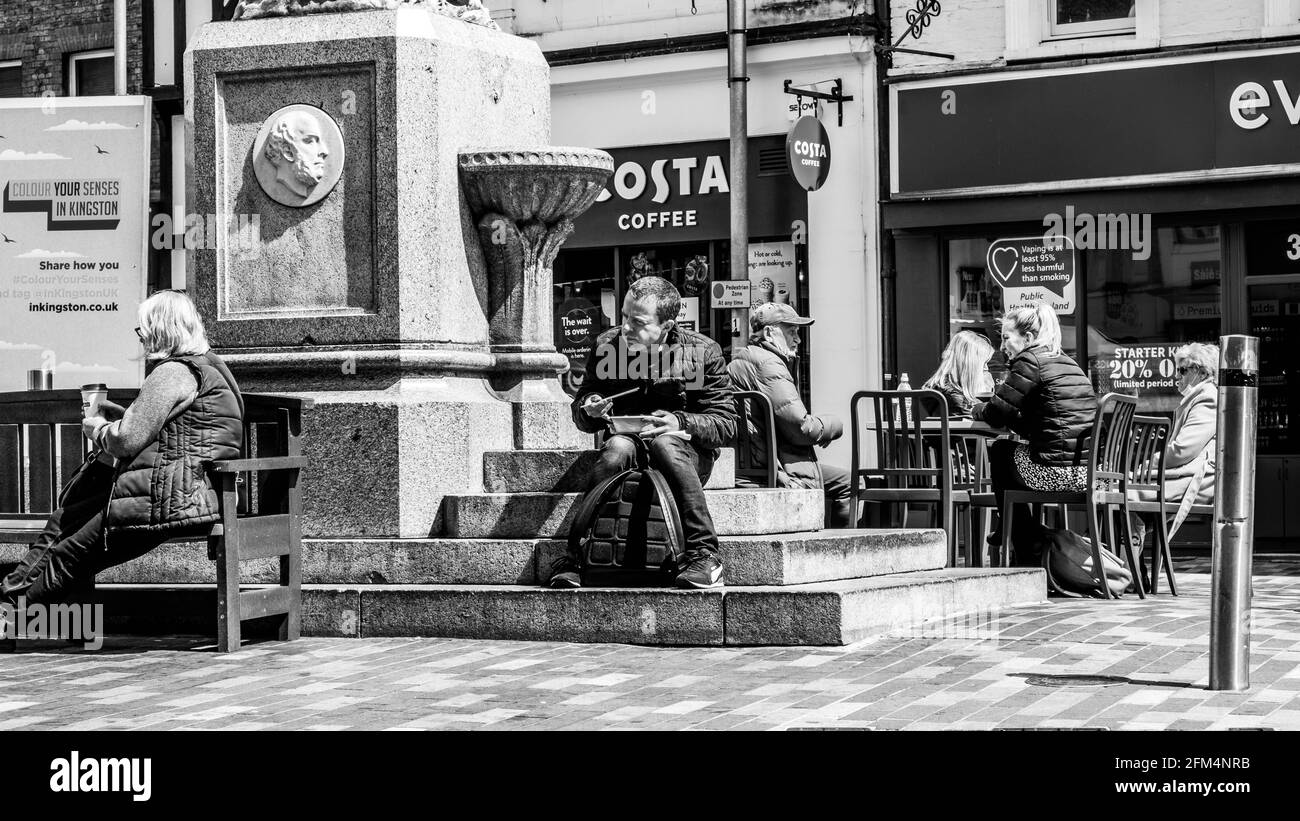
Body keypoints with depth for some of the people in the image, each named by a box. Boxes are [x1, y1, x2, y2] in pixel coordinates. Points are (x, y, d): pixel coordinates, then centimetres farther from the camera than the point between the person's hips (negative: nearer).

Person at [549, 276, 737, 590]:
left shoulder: (703, 352, -5)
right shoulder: (606, 346, 2)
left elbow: (725, 422, -5)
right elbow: (580, 416, 12)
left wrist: (680, 423, -22)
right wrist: (590, 410, -13)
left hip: (686, 452, -2)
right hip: (627, 444, 2)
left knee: (665, 444, -38)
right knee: (617, 447, -35)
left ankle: (704, 555, -35)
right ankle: (574, 556, -35)